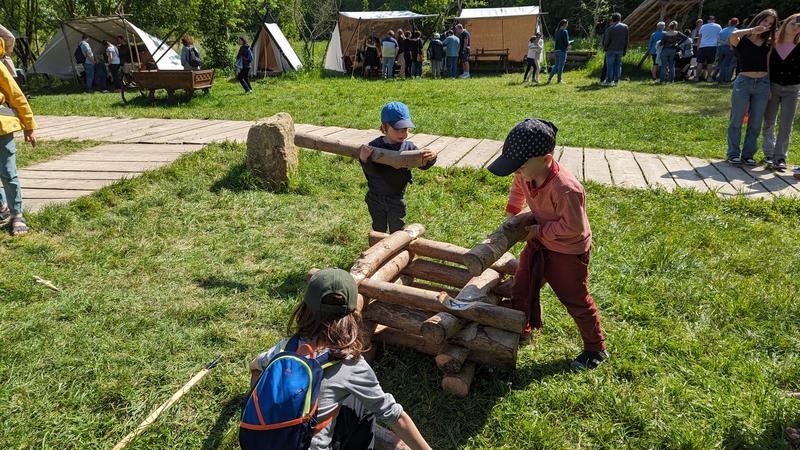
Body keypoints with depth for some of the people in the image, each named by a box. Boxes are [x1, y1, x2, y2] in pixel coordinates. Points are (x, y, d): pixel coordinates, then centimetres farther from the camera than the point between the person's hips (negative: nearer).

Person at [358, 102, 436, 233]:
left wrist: (431, 159, -30)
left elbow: (423, 165, -7)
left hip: (396, 198, 0)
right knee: (379, 230, 19)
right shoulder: (374, 146, -14)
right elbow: (370, 171, -17)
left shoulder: (409, 147, -9)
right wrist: (364, 160, -38)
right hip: (375, 198, 0)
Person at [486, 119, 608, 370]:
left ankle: (596, 349, 29)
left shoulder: (566, 189, -37)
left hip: (568, 251, -7)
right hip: (538, 243, 7)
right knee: (521, 290, 16)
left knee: (576, 301, 8)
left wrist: (540, 230, -21)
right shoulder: (525, 175, -13)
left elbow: (573, 227, -29)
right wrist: (514, 213, 13)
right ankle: (521, 333, 38)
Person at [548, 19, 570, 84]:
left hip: (557, 50, 7)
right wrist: (568, 45, 6)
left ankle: (550, 78, 7)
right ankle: (559, 80, 7)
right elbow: (566, 42, -16)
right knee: (561, 65, 1)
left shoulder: (557, 31, 9)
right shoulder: (565, 31, -12)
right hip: (562, 50, -7)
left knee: (556, 65, 14)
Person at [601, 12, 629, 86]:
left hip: (611, 50, -3)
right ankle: (616, 81, 9)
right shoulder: (625, 27, 3)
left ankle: (609, 81, 0)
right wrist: (625, 50, 11)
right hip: (620, 50, 4)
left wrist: (604, 48, 9)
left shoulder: (610, 28, -9)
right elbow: (626, 40, 5)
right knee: (618, 65, 9)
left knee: (610, 65, 0)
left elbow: (606, 41, -7)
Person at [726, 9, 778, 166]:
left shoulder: (768, 43, 12)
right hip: (743, 82, -4)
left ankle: (748, 154, 17)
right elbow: (733, 35, -24)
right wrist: (752, 30, -18)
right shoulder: (742, 39, -2)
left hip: (763, 84, 4)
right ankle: (733, 154, 13)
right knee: (736, 121, 3)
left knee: (755, 123, 7)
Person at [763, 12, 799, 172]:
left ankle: (780, 157, 4)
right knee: (769, 123, 6)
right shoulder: (772, 44, -2)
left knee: (786, 125, -1)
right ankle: (769, 154, 18)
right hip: (773, 87, 0)